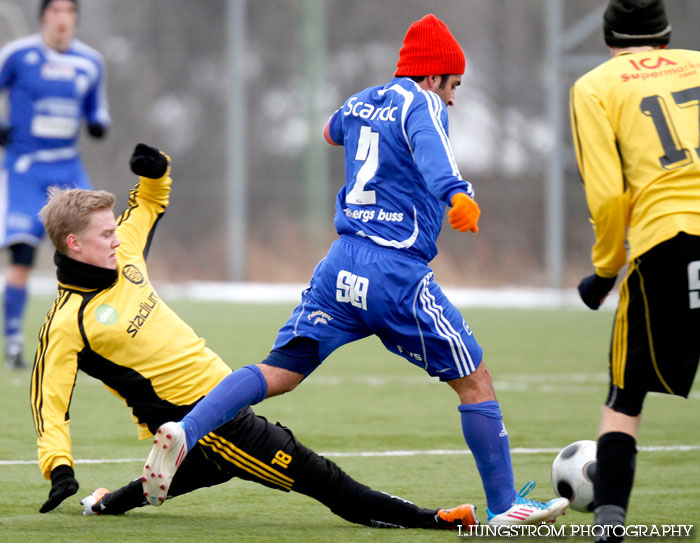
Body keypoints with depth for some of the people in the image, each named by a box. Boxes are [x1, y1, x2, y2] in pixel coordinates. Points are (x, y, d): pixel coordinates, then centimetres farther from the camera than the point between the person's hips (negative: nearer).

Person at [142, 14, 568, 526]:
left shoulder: (362, 102, 17)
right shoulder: (422, 105, -4)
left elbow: (333, 131, 42)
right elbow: (432, 154, -28)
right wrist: (458, 195, -45)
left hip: (342, 264, 7)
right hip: (399, 272, -7)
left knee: (279, 372, 4)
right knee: (475, 381, 4)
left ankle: (184, 432, -18)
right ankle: (504, 506, 7)